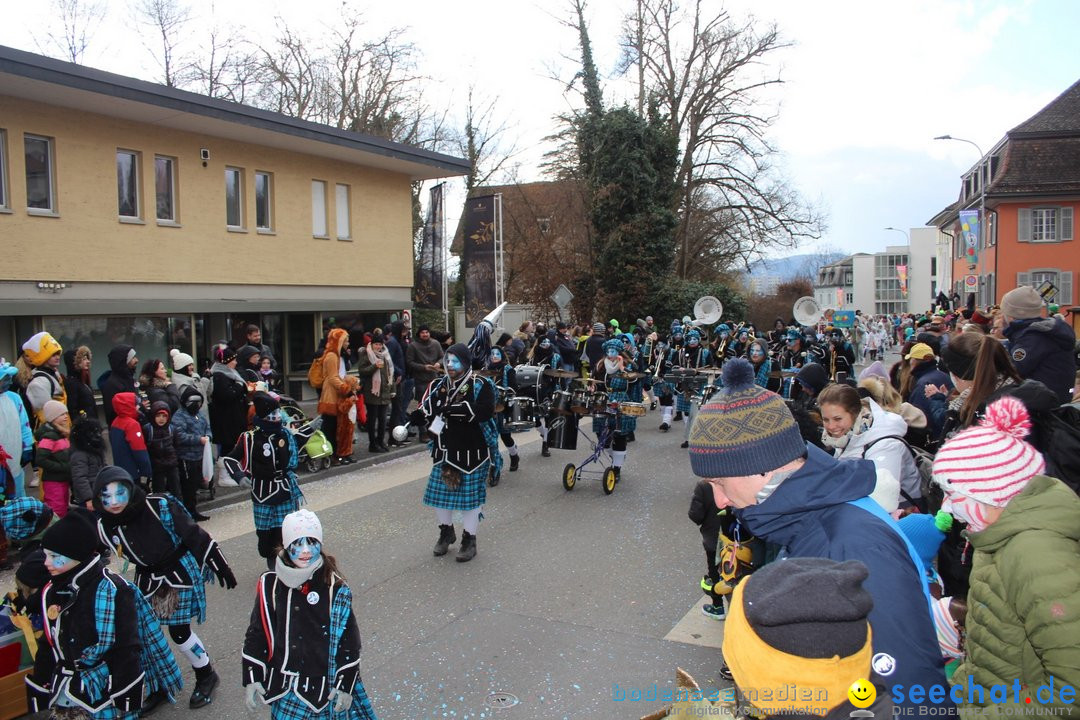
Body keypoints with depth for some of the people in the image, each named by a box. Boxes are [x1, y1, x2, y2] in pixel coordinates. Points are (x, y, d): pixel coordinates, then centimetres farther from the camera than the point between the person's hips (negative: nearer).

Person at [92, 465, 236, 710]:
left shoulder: (159, 506, -27)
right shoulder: (105, 526, -12)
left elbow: (196, 536, -19)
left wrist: (221, 568, -13)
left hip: (181, 570, -5)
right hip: (148, 578, 5)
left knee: (179, 631, -2)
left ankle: (206, 676, 23)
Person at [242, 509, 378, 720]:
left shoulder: (335, 589, -10)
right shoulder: (270, 584, -3)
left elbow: (348, 640, -5)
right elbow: (256, 633, 5)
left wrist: (345, 685, -5)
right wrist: (251, 679, 4)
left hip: (323, 685, -2)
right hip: (283, 686, 3)